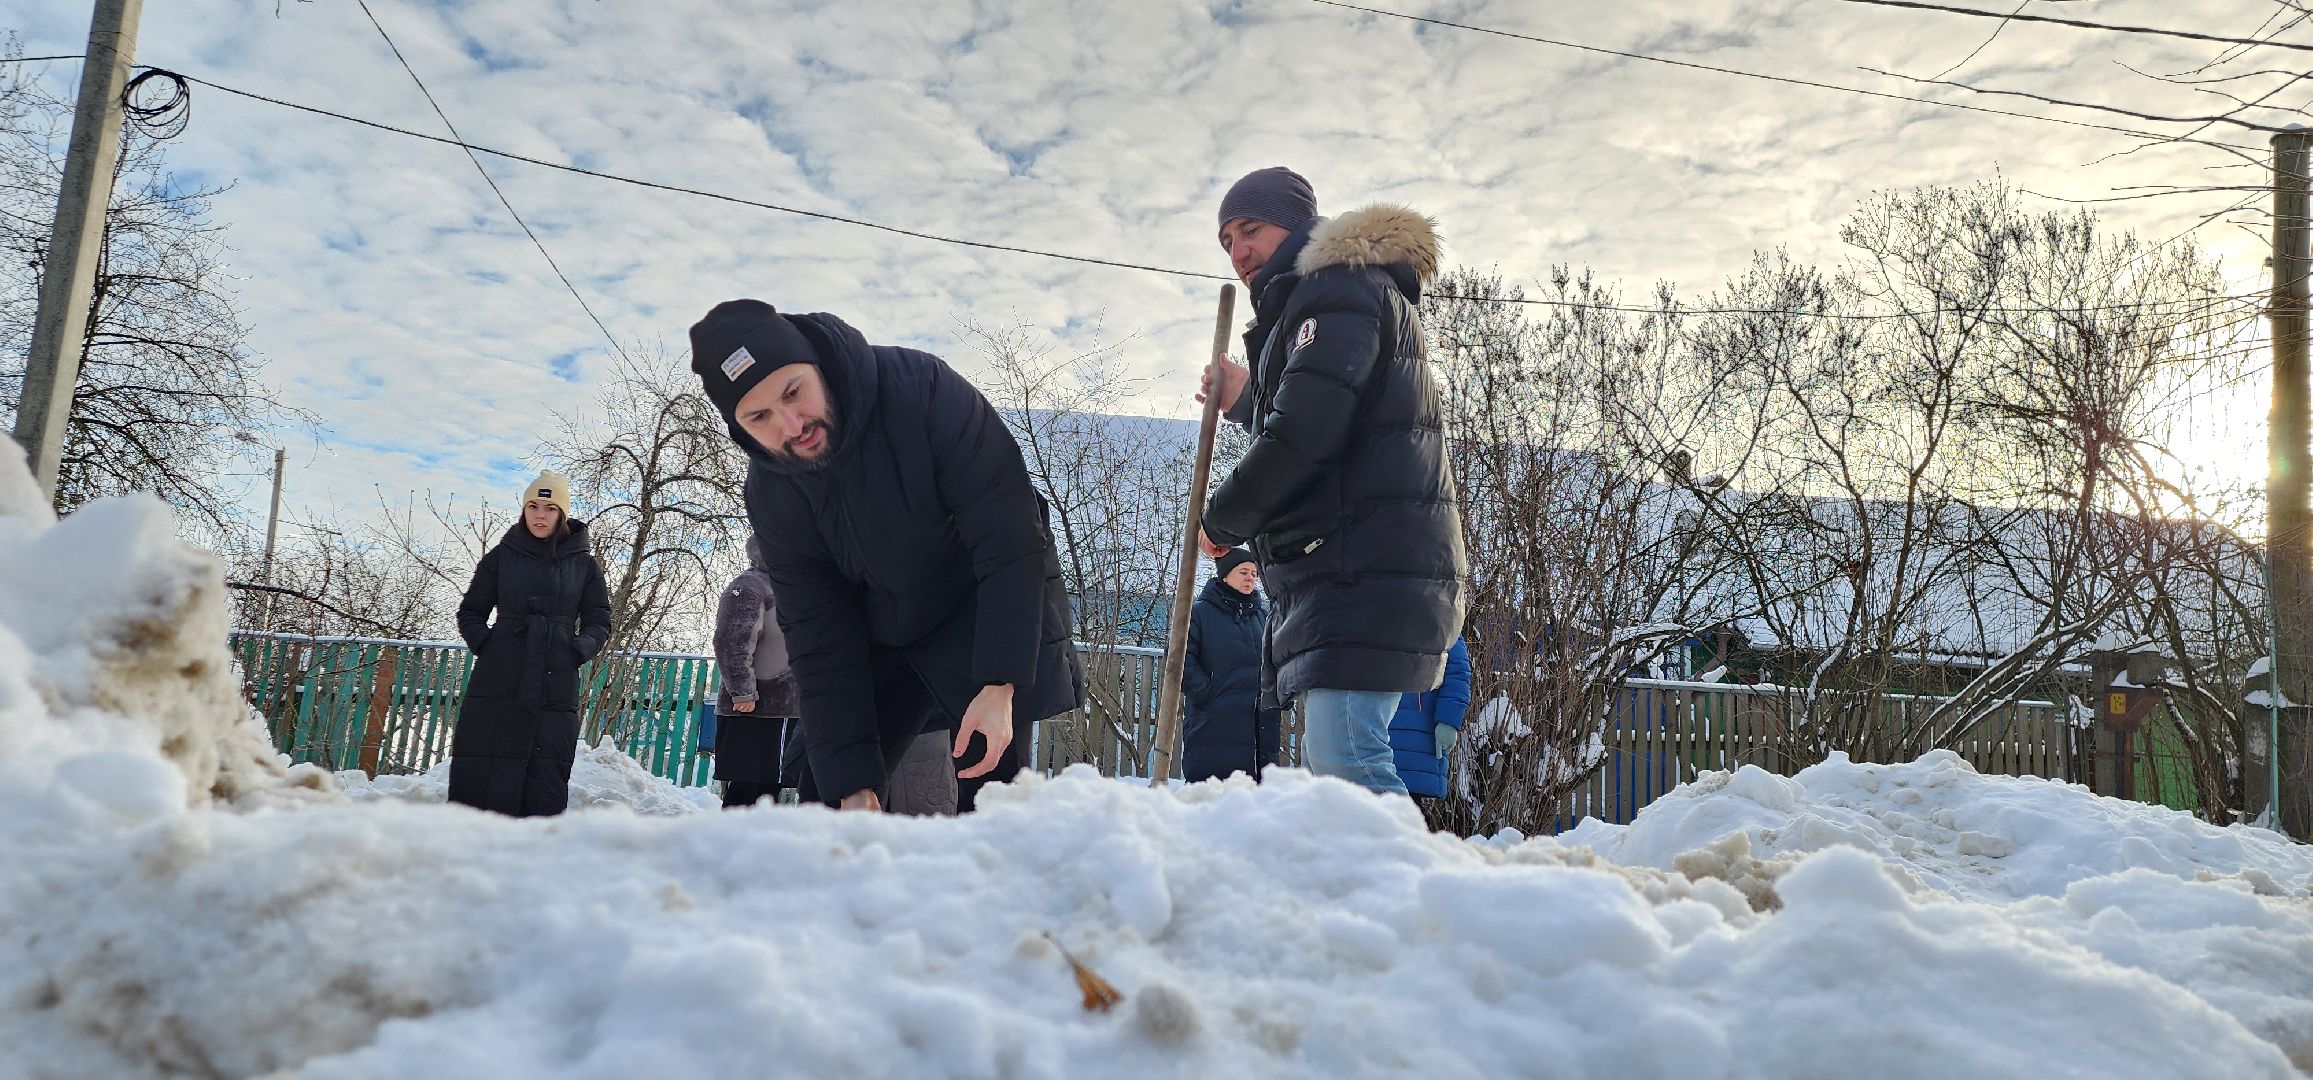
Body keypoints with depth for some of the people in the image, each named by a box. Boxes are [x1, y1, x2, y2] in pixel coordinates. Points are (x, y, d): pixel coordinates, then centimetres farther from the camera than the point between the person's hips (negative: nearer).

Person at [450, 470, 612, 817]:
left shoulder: (584, 564, 10)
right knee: (481, 777, -4)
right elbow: (470, 613, 15)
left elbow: (598, 622, 12)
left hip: (556, 688, 0)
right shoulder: (501, 556, 10)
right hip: (498, 682, 0)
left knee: (545, 788, -3)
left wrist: (576, 651, -6)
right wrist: (484, 644, -3)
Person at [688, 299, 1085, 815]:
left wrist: (999, 686, -34)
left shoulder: (923, 390, -29)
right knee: (823, 798, 4)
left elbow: (1009, 539, -28)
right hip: (882, 643, 5)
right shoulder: (770, 490, -13)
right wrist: (850, 781, -15)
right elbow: (818, 636, -10)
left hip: (996, 620, -4)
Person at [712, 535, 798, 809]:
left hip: (782, 710, 9)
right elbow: (733, 643, -18)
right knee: (744, 790, -8)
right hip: (752, 709, -9)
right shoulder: (748, 586, -7)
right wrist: (743, 693, -21)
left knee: (770, 787, 10)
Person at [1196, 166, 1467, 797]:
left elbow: (1305, 433, -18)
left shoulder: (1336, 288, -4)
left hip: (1364, 572, -11)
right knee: (1335, 761, 8)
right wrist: (1244, 401, 28)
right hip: (1347, 573, 11)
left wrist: (1223, 520, -5)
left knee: (1341, 761, -19)